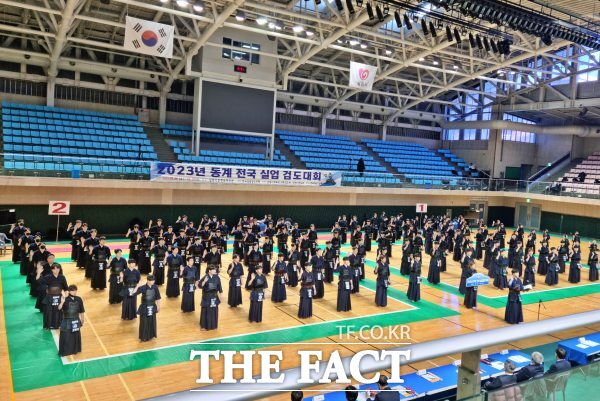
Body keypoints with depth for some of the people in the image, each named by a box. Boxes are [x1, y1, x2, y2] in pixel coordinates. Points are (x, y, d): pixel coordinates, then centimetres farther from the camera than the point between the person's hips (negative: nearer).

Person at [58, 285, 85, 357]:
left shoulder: (78, 299, -5)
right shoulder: (65, 300, -16)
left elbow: (81, 311, 6)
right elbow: (59, 308, -31)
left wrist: (82, 320, 11)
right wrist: (62, 302, -49)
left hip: (76, 321, 4)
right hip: (67, 321, -4)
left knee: (76, 336, 15)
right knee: (66, 337, 1)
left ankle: (75, 350, 32)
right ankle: (64, 351, 17)